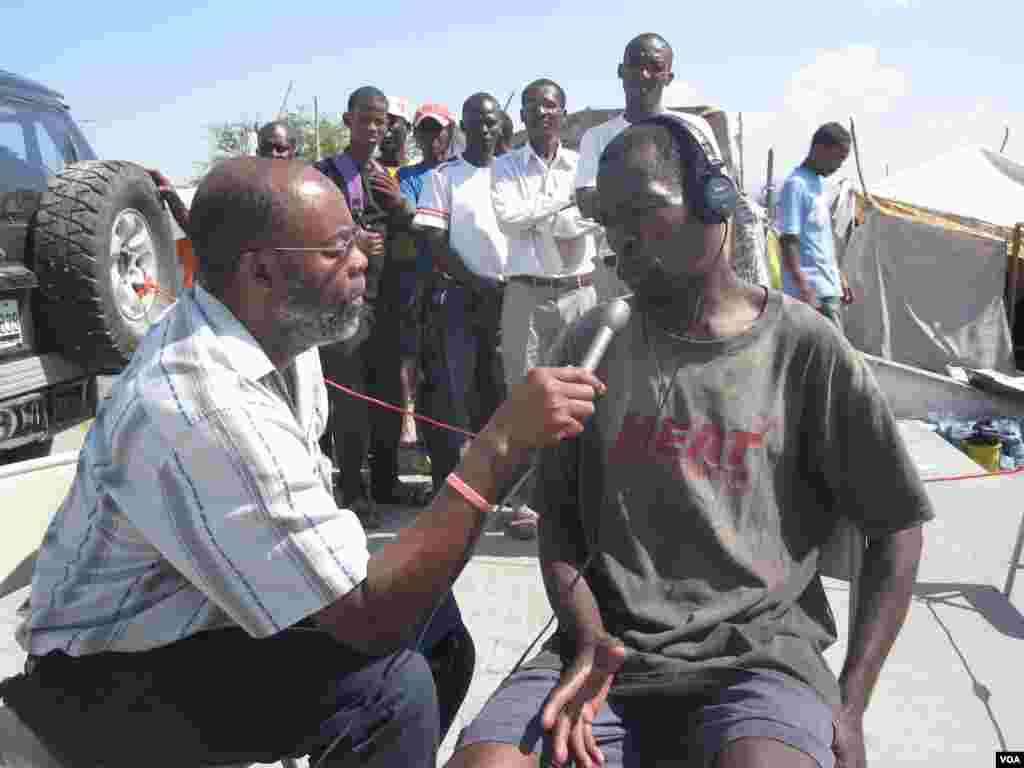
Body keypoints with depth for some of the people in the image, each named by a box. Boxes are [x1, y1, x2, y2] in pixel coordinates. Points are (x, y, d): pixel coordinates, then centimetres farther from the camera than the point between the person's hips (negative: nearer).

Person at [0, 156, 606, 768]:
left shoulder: (278, 330, -4)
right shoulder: (204, 408, -33)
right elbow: (370, 619, -32)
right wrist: (500, 445, -35)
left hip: (207, 611, 9)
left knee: (430, 611, 4)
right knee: (391, 683, -27)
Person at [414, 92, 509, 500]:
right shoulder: (442, 176, 0)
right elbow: (436, 243, -5)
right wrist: (477, 283, -11)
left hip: (509, 295, 4)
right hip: (457, 295, -3)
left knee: (500, 392, 9)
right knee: (454, 394, -2)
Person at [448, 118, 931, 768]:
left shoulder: (804, 348, -2)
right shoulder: (592, 344, 6)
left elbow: (896, 528, 4)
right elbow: (559, 517, 8)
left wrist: (850, 705, -2)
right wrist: (588, 640, -8)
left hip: (761, 649, -1)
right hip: (612, 648, 2)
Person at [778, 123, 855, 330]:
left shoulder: (820, 183, 15)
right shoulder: (796, 185, -14)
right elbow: (788, 242, -19)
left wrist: (839, 275, 22)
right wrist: (804, 290, -23)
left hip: (829, 287, 9)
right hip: (813, 291, -9)